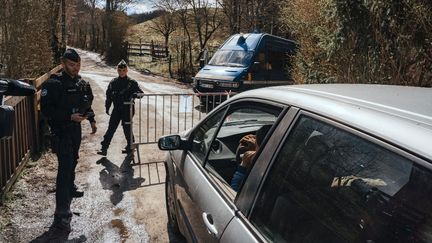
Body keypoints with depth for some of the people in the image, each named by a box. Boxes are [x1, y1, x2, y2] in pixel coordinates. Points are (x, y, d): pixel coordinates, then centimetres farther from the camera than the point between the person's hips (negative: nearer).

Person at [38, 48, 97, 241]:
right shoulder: (54, 84, -14)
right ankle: (62, 220, -18)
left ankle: (70, 188, 49)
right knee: (65, 167, -16)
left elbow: (87, 104, 21)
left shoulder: (81, 84, 9)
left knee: (72, 161, 23)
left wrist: (92, 120, 11)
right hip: (61, 131, -8)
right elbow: (46, 109, -18)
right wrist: (69, 116, -25)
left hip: (76, 128, 8)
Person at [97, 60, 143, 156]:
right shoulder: (113, 83, 7)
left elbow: (141, 93, -2)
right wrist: (107, 107, 9)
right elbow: (109, 96, 13)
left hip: (128, 110, -3)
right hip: (116, 110, 3)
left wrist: (136, 94, -24)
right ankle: (104, 148, 5)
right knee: (111, 128, 2)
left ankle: (130, 146, 24)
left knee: (127, 129, 5)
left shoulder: (132, 82, -2)